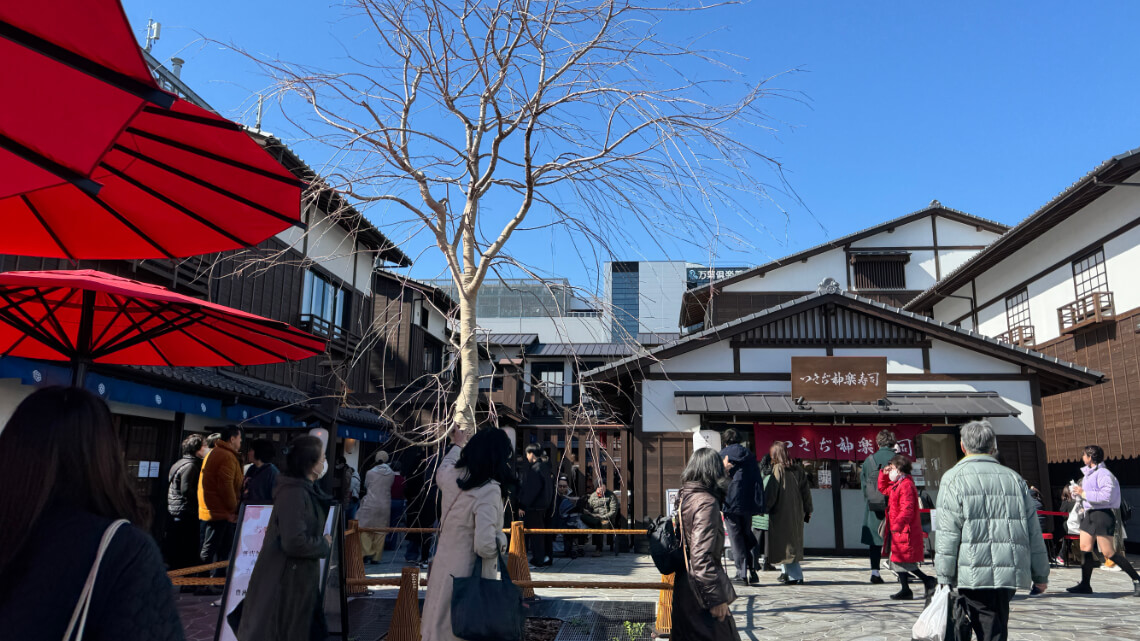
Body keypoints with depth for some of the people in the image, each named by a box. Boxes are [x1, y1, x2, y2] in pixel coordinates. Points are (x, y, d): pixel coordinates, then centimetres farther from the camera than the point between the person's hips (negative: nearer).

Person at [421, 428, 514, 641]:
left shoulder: (451, 476, -4)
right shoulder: (489, 490, -24)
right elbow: (485, 545, -29)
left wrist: (457, 445, 40)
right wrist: (501, 542, -6)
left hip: (443, 571, 6)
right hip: (471, 577, -6)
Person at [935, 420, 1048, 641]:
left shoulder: (954, 478, -4)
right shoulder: (1014, 479, 12)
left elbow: (948, 534, -9)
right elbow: (1034, 532, 13)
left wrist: (944, 579, -7)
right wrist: (1040, 575, 20)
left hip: (972, 576, -4)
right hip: (1009, 573, 4)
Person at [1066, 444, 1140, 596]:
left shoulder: (1103, 474, -14)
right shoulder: (1088, 474, 17)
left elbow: (1106, 496, -25)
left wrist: (1084, 494, -18)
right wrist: (1078, 493, 8)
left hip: (1102, 515, -9)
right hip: (1089, 515, 9)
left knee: (1109, 552, -7)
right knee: (1085, 548, 4)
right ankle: (1085, 585, 7)